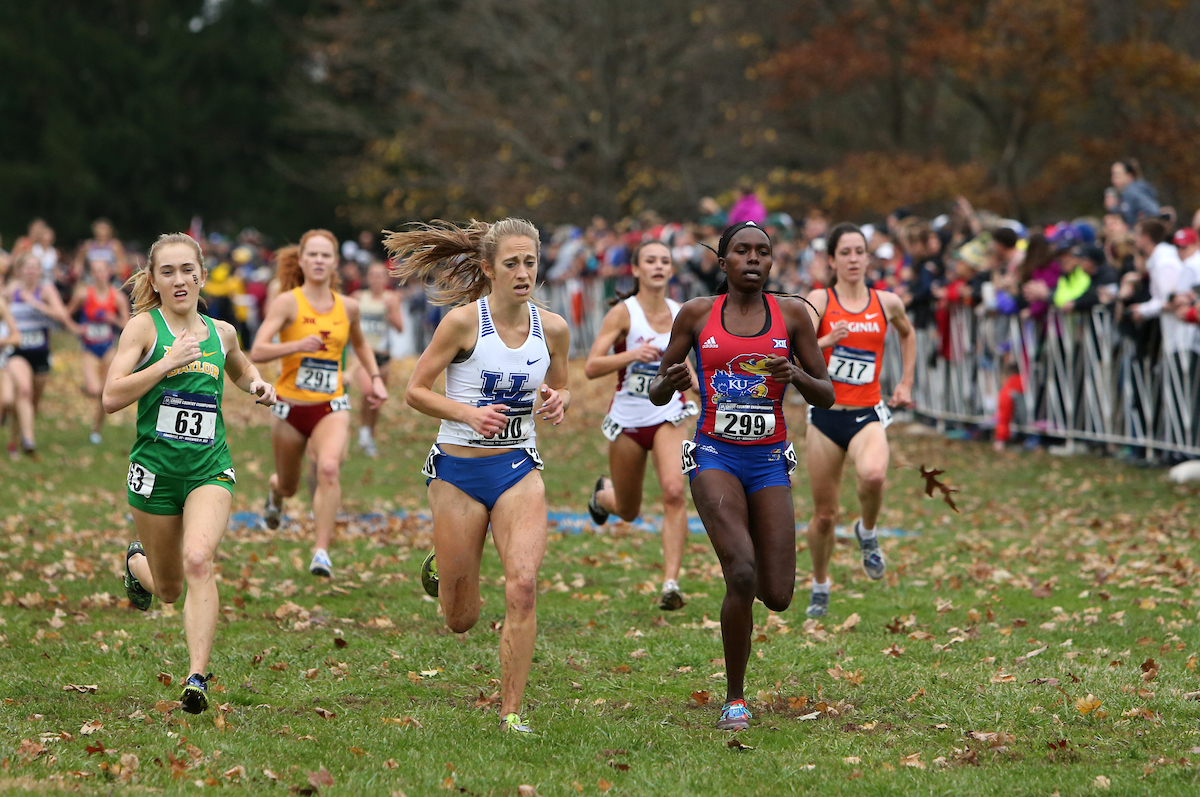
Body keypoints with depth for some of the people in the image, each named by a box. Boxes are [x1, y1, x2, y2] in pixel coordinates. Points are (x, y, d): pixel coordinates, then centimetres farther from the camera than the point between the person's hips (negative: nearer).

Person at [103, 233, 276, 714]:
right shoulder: (144, 326, -4)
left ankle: (197, 678, -27)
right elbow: (111, 398, -13)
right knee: (169, 590, 12)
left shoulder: (221, 333, 8)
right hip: (155, 470, -1)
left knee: (198, 561, -25)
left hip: (210, 469, 1)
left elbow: (241, 370, 32)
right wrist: (168, 363, -21)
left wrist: (258, 386, 10)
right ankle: (137, 561, 49)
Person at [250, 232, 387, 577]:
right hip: (291, 406, -1)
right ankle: (274, 493, 56)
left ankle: (322, 552, -24)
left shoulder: (347, 307, 3)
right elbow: (257, 352, -18)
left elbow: (360, 344, 26)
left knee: (329, 468, -27)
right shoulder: (288, 302, -9)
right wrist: (297, 345, -33)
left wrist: (376, 378, 12)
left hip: (331, 406, 1)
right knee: (289, 485, 16)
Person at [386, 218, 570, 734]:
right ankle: (440, 572, 45)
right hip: (458, 471, -2)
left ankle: (511, 712, -9)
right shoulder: (463, 321, -12)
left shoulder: (552, 328, 0)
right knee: (461, 620, 7)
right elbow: (415, 391, -7)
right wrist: (470, 414, -22)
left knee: (523, 585, -20)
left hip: (519, 469, 2)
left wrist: (557, 402, -8)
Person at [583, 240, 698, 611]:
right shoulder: (623, 313, -11)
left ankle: (671, 582, -22)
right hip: (628, 419, -2)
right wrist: (633, 354, -33)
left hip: (668, 416, 2)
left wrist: (702, 388, 11)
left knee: (674, 491, -23)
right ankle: (603, 493, 51)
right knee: (628, 511, 13)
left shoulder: (680, 314, 2)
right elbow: (591, 367, -19)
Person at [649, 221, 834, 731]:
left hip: (768, 459, 2)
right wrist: (671, 382, -14)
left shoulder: (791, 314, 4)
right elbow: (656, 395, 9)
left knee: (777, 596, -3)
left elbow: (826, 397, 7)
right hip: (715, 454, -2)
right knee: (742, 576, -23)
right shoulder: (696, 314, 3)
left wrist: (797, 375, -14)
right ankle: (734, 699, -7)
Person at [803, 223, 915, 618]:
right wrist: (828, 341, -37)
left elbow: (907, 334, 27)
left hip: (867, 414, 0)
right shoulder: (819, 300, -3)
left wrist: (905, 383, 20)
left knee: (873, 474, -32)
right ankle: (820, 585, 29)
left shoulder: (887, 302, 5)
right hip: (826, 413, 0)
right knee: (825, 513, 5)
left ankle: (867, 532, -1)